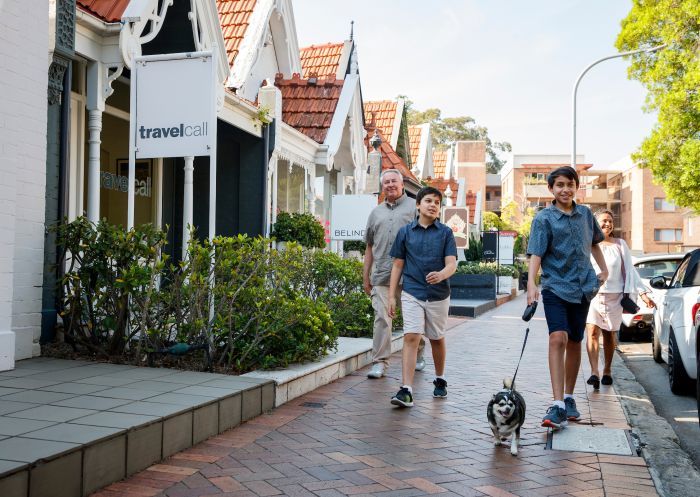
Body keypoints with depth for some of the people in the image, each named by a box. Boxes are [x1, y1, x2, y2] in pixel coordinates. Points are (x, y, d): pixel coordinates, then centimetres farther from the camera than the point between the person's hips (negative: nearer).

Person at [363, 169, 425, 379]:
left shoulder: (414, 207, 6)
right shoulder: (376, 212, 18)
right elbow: (369, 247, 20)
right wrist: (365, 276, 15)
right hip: (381, 275, 3)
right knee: (381, 318, -3)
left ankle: (417, 356, 25)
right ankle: (379, 362, 0)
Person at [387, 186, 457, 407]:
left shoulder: (445, 232, 2)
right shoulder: (405, 232, 4)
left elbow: (452, 264, -6)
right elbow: (397, 265, 7)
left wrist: (441, 275, -29)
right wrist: (392, 296, 3)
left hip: (438, 295, 1)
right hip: (412, 293, -1)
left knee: (437, 339, 15)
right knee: (411, 337, -11)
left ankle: (440, 380, 36)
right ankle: (406, 390, -14)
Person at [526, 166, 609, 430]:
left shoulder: (585, 214, 9)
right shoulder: (544, 218, -6)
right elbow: (536, 253, -15)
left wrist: (604, 269, 20)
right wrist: (531, 284, -27)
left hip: (582, 287, 5)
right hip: (555, 287, -4)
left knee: (574, 342, 11)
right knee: (558, 338, -19)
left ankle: (569, 397, 25)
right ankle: (558, 405, -21)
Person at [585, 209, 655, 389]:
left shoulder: (620, 245, 8)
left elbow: (630, 271, 8)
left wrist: (643, 293, 3)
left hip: (614, 296, 1)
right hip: (591, 295, -1)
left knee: (609, 335, 8)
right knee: (592, 332, -15)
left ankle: (607, 372, 22)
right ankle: (594, 372, -22)